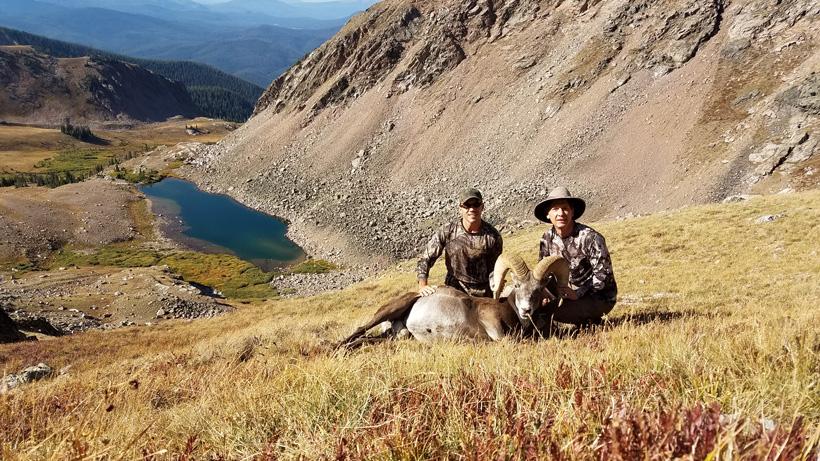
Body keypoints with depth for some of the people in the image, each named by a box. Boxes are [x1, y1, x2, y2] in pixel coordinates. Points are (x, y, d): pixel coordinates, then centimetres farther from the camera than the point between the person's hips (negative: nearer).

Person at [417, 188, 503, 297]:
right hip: (454, 290, 0)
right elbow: (426, 258, -9)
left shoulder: (494, 236, -12)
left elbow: (494, 271, -3)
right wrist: (422, 286, -22)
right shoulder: (446, 232, -13)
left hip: (483, 294, 0)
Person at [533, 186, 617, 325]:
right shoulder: (548, 238, -3)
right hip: (571, 292, 7)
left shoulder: (591, 238, -22)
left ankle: (591, 319, 0)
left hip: (599, 297, -7)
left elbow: (603, 274, -21)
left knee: (553, 310, -27)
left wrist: (578, 293, -28)